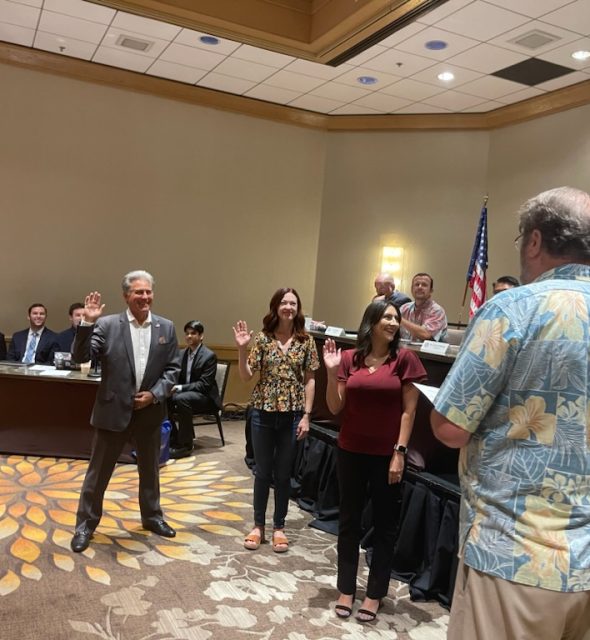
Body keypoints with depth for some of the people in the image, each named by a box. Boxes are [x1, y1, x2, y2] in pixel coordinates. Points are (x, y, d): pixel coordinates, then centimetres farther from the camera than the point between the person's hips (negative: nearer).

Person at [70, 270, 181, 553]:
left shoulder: (166, 328, 2)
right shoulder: (107, 324, -6)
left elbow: (173, 368, 3)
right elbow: (81, 356, -12)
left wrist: (155, 394, -11)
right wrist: (87, 322, -24)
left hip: (150, 410, 3)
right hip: (114, 409, -3)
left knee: (150, 469, 18)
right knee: (99, 470, 8)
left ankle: (152, 516, 37)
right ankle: (86, 523, 24)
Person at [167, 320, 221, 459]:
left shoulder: (209, 356, -13)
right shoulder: (183, 353, 8)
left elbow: (204, 384, -19)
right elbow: (180, 376, 10)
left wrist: (181, 388, -28)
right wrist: (174, 386, -14)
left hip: (205, 396, -7)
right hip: (185, 392, 7)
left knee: (182, 399, -35)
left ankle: (185, 445, -26)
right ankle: (172, 438, -4)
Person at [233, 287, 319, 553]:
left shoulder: (306, 341, -1)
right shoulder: (263, 338, -2)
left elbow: (310, 380, 0)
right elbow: (246, 376, -4)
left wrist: (306, 415, -5)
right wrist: (242, 349, -19)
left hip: (292, 414, 0)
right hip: (263, 412, 0)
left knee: (283, 473, 10)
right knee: (263, 471, 11)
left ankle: (279, 527, 25)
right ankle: (258, 525, 26)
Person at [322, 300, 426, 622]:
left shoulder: (405, 359, -7)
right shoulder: (349, 359, -1)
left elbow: (408, 411, -6)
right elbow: (335, 408, -1)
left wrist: (400, 453, -10)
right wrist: (332, 372, -14)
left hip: (387, 455, -2)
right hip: (351, 452, 2)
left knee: (384, 526, 10)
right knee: (348, 522, 12)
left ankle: (374, 594, 25)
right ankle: (346, 590, 27)